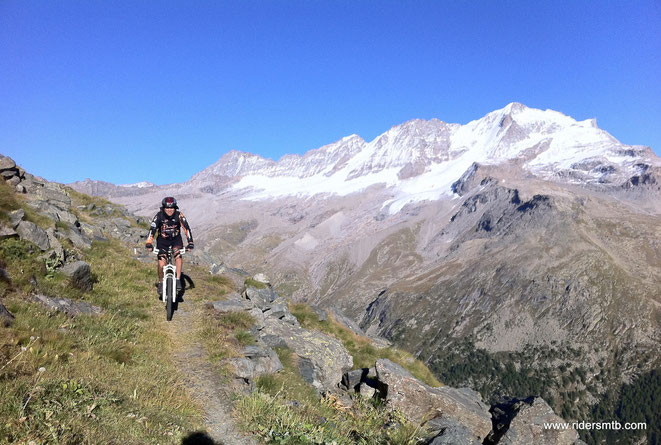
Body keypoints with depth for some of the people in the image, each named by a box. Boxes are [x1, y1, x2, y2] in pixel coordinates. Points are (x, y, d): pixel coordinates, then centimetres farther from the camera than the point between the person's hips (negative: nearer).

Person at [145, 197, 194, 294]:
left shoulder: (179, 216, -22)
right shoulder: (159, 216, -22)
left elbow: (186, 228, -24)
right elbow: (152, 229, -27)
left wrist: (190, 243, -34)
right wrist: (149, 244, -39)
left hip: (176, 239, 0)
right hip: (162, 240, 0)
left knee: (178, 255, -27)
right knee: (161, 264, -9)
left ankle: (178, 280, -19)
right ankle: (161, 282, 16)